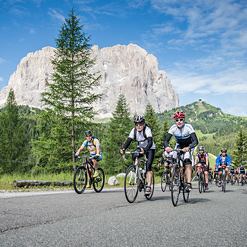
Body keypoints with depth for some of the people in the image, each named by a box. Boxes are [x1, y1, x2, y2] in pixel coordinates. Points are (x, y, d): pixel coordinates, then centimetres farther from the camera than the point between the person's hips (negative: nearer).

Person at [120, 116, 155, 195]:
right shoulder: (134, 130, -13)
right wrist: (123, 149, -39)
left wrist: (145, 149, -57)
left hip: (150, 148, -4)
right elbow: (128, 140, -20)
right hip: (140, 147, 4)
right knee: (134, 157, -27)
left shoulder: (147, 130, -26)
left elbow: (150, 142, -37)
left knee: (148, 166, -21)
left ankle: (148, 186, -18)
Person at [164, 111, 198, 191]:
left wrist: (188, 148, -56)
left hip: (189, 145, -3)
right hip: (179, 145, 4)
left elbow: (195, 141, -38)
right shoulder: (173, 128, -22)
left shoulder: (188, 127, -30)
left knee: (187, 163, -23)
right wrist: (166, 147, -49)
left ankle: (189, 184, -25)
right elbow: (166, 140, -26)